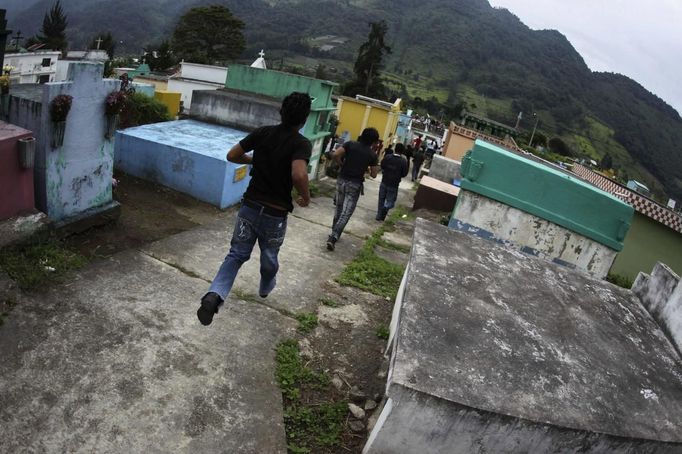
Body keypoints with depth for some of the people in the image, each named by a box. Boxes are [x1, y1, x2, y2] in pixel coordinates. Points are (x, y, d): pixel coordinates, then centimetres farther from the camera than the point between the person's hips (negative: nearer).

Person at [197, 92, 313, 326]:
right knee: (269, 257, 23)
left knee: (237, 254, 10)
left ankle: (214, 295, -13)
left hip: (250, 206, 3)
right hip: (275, 213, -3)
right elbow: (298, 175, -34)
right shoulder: (302, 144, -16)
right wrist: (306, 197, -14)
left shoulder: (263, 132, -1)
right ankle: (266, 287, 51)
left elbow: (232, 155, 3)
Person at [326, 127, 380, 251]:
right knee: (346, 213, -1)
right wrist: (375, 169, 24)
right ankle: (332, 238, -13)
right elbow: (373, 175, 2)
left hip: (342, 180, 3)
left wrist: (341, 164, 7)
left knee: (339, 208, 20)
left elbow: (335, 154, -11)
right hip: (355, 184, -3)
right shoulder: (372, 154, -1)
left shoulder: (350, 144, 1)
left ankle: (334, 233, 32)